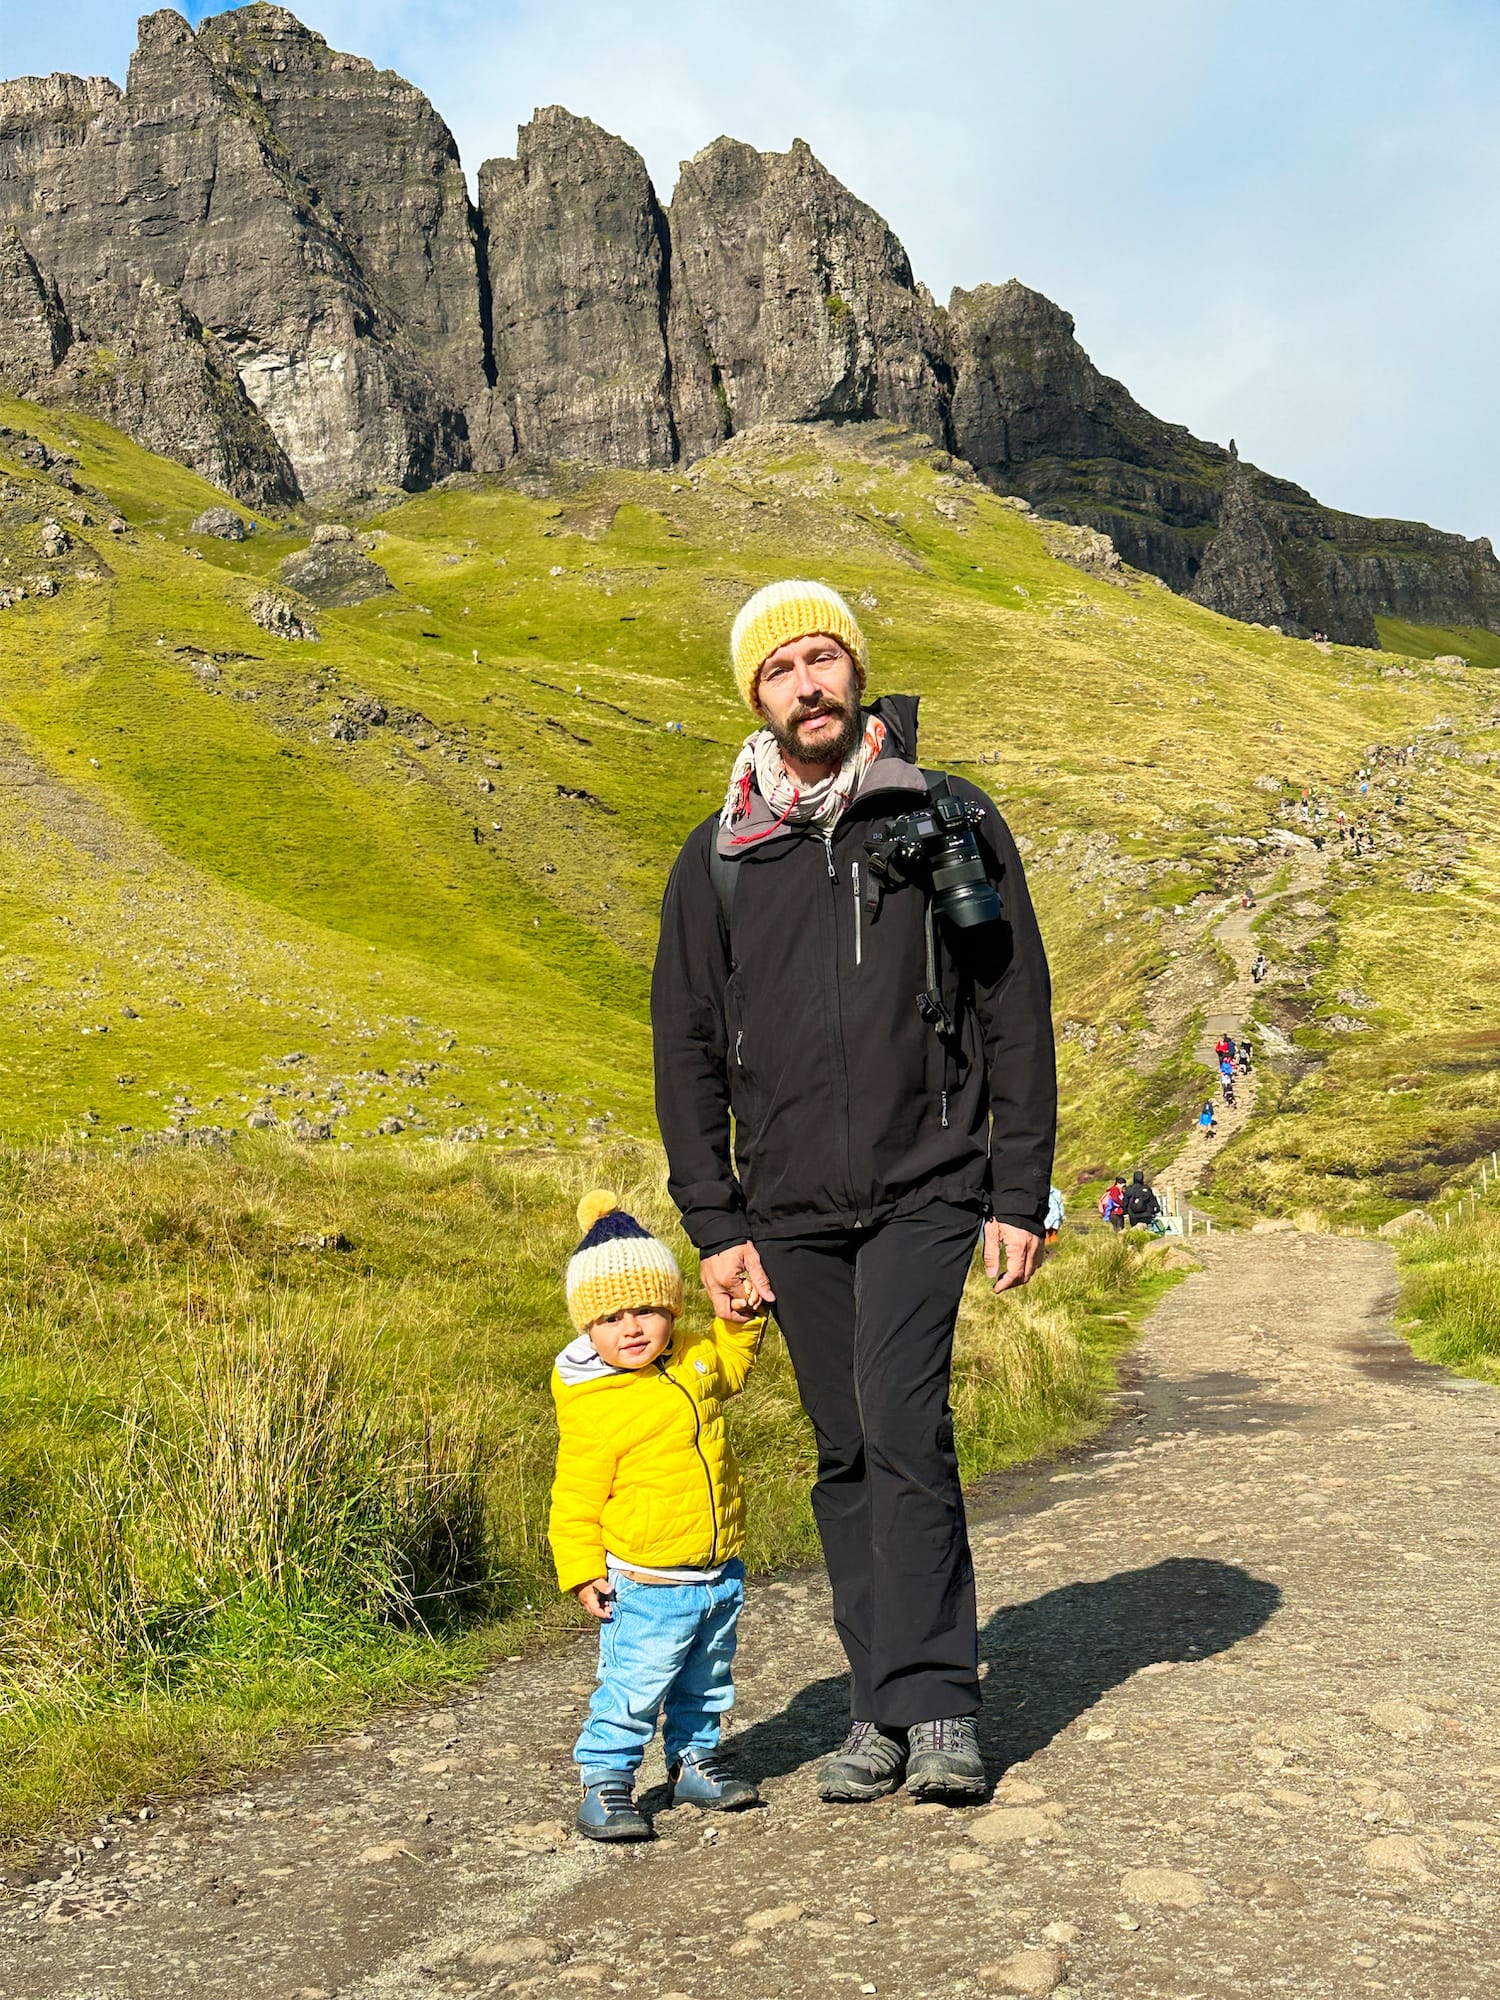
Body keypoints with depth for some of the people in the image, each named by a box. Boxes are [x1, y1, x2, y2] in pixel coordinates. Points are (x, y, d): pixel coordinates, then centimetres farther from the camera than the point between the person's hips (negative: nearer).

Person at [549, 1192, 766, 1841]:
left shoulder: (696, 1358, 1)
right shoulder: (593, 1408, -19)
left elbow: (731, 1361, 26)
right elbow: (577, 1495, -13)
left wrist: (745, 1315, 11)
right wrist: (583, 1571, -15)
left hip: (720, 1573, 7)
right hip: (647, 1586, -6)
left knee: (705, 1684, 21)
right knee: (633, 1691, -5)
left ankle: (692, 1762, 39)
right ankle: (605, 1784, 12)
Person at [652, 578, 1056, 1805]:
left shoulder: (950, 821, 2)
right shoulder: (718, 858, 7)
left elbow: (1017, 1012, 2)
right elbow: (687, 1049, 9)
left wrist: (1022, 1195, -3)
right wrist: (715, 1227, 3)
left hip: (927, 1194, -3)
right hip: (791, 1211, 3)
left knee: (902, 1427, -15)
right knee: (847, 1456, 8)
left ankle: (937, 1705, -5)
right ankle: (883, 1711, 17)